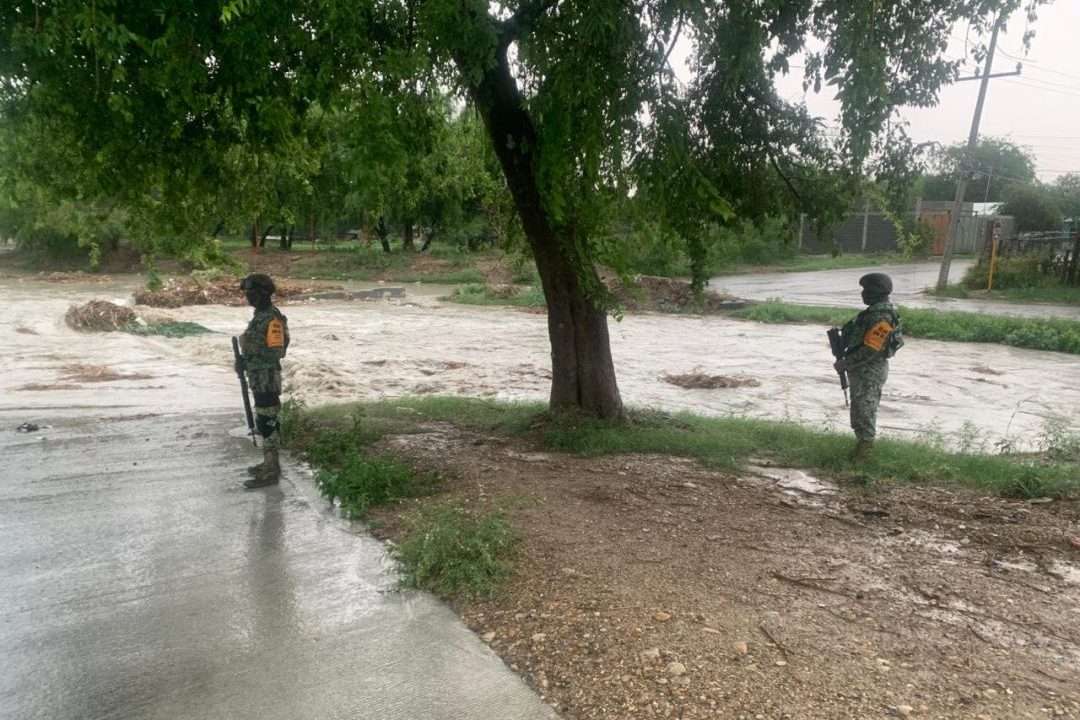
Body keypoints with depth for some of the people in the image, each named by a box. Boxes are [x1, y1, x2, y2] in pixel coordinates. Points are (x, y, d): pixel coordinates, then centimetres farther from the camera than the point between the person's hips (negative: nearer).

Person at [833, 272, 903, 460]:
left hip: (870, 372, -10)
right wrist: (841, 339, 5)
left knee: (865, 411, -2)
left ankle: (865, 446, 8)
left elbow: (870, 350, -25)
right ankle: (860, 441, 29)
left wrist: (845, 363, -19)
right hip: (861, 370, 10)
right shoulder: (874, 311, 9)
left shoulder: (881, 318, -23)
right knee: (858, 409, 18)